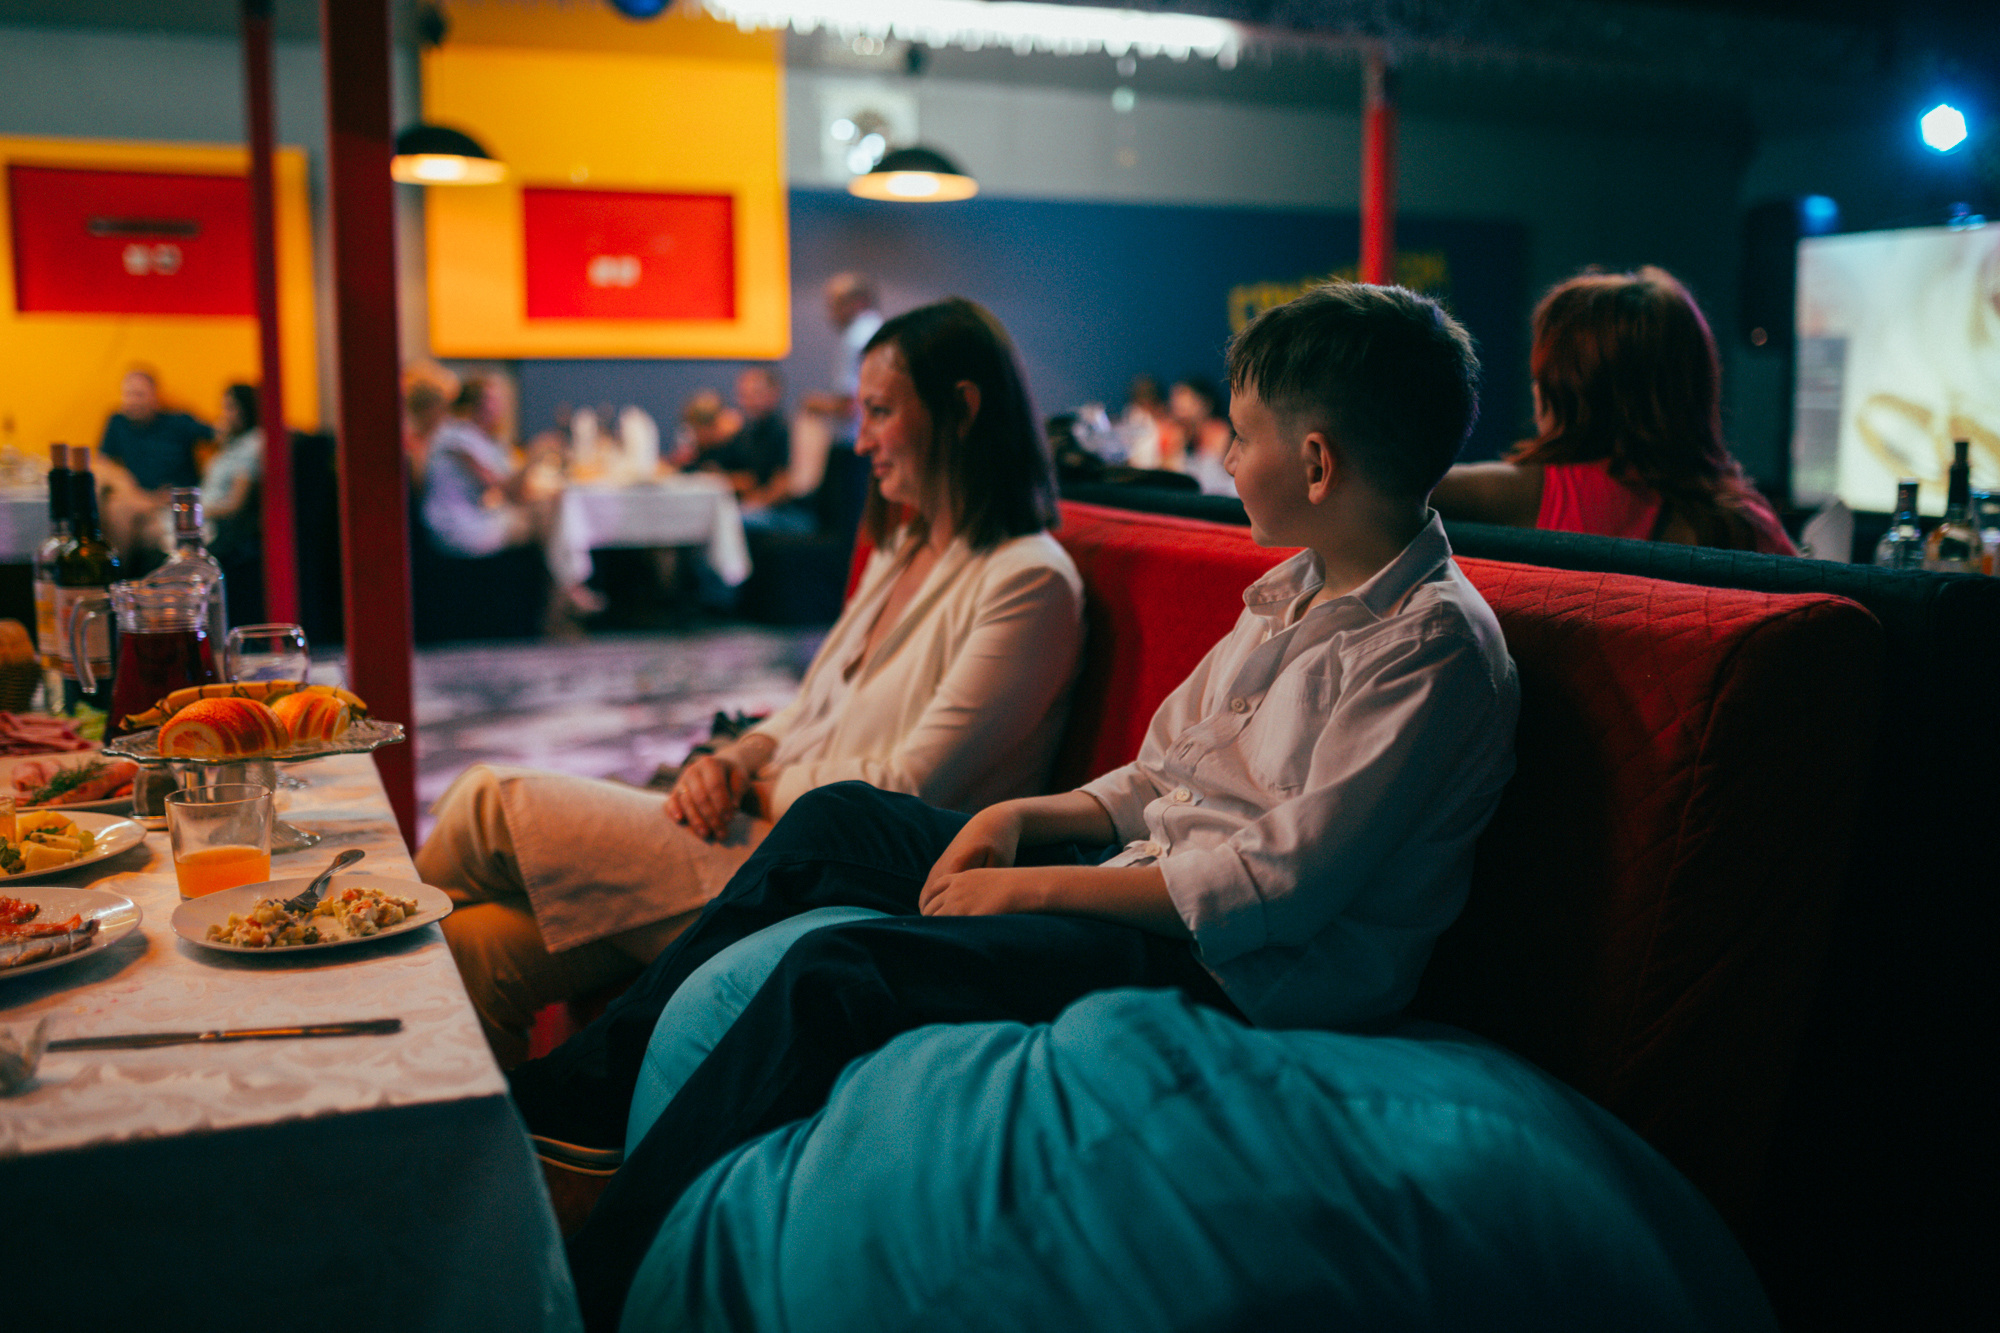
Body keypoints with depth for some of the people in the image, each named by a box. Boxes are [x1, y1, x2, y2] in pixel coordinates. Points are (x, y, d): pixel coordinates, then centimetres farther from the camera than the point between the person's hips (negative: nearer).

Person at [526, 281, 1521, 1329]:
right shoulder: (1296, 589, 12)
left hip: (1243, 969, -10)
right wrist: (1023, 818, 1)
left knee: (838, 969, -25)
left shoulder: (1436, 644, -16)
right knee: (835, 821, 9)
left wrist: (1036, 887, -19)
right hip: (1151, 880, 10)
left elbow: (1285, 882, -23)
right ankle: (598, 1082, 17)